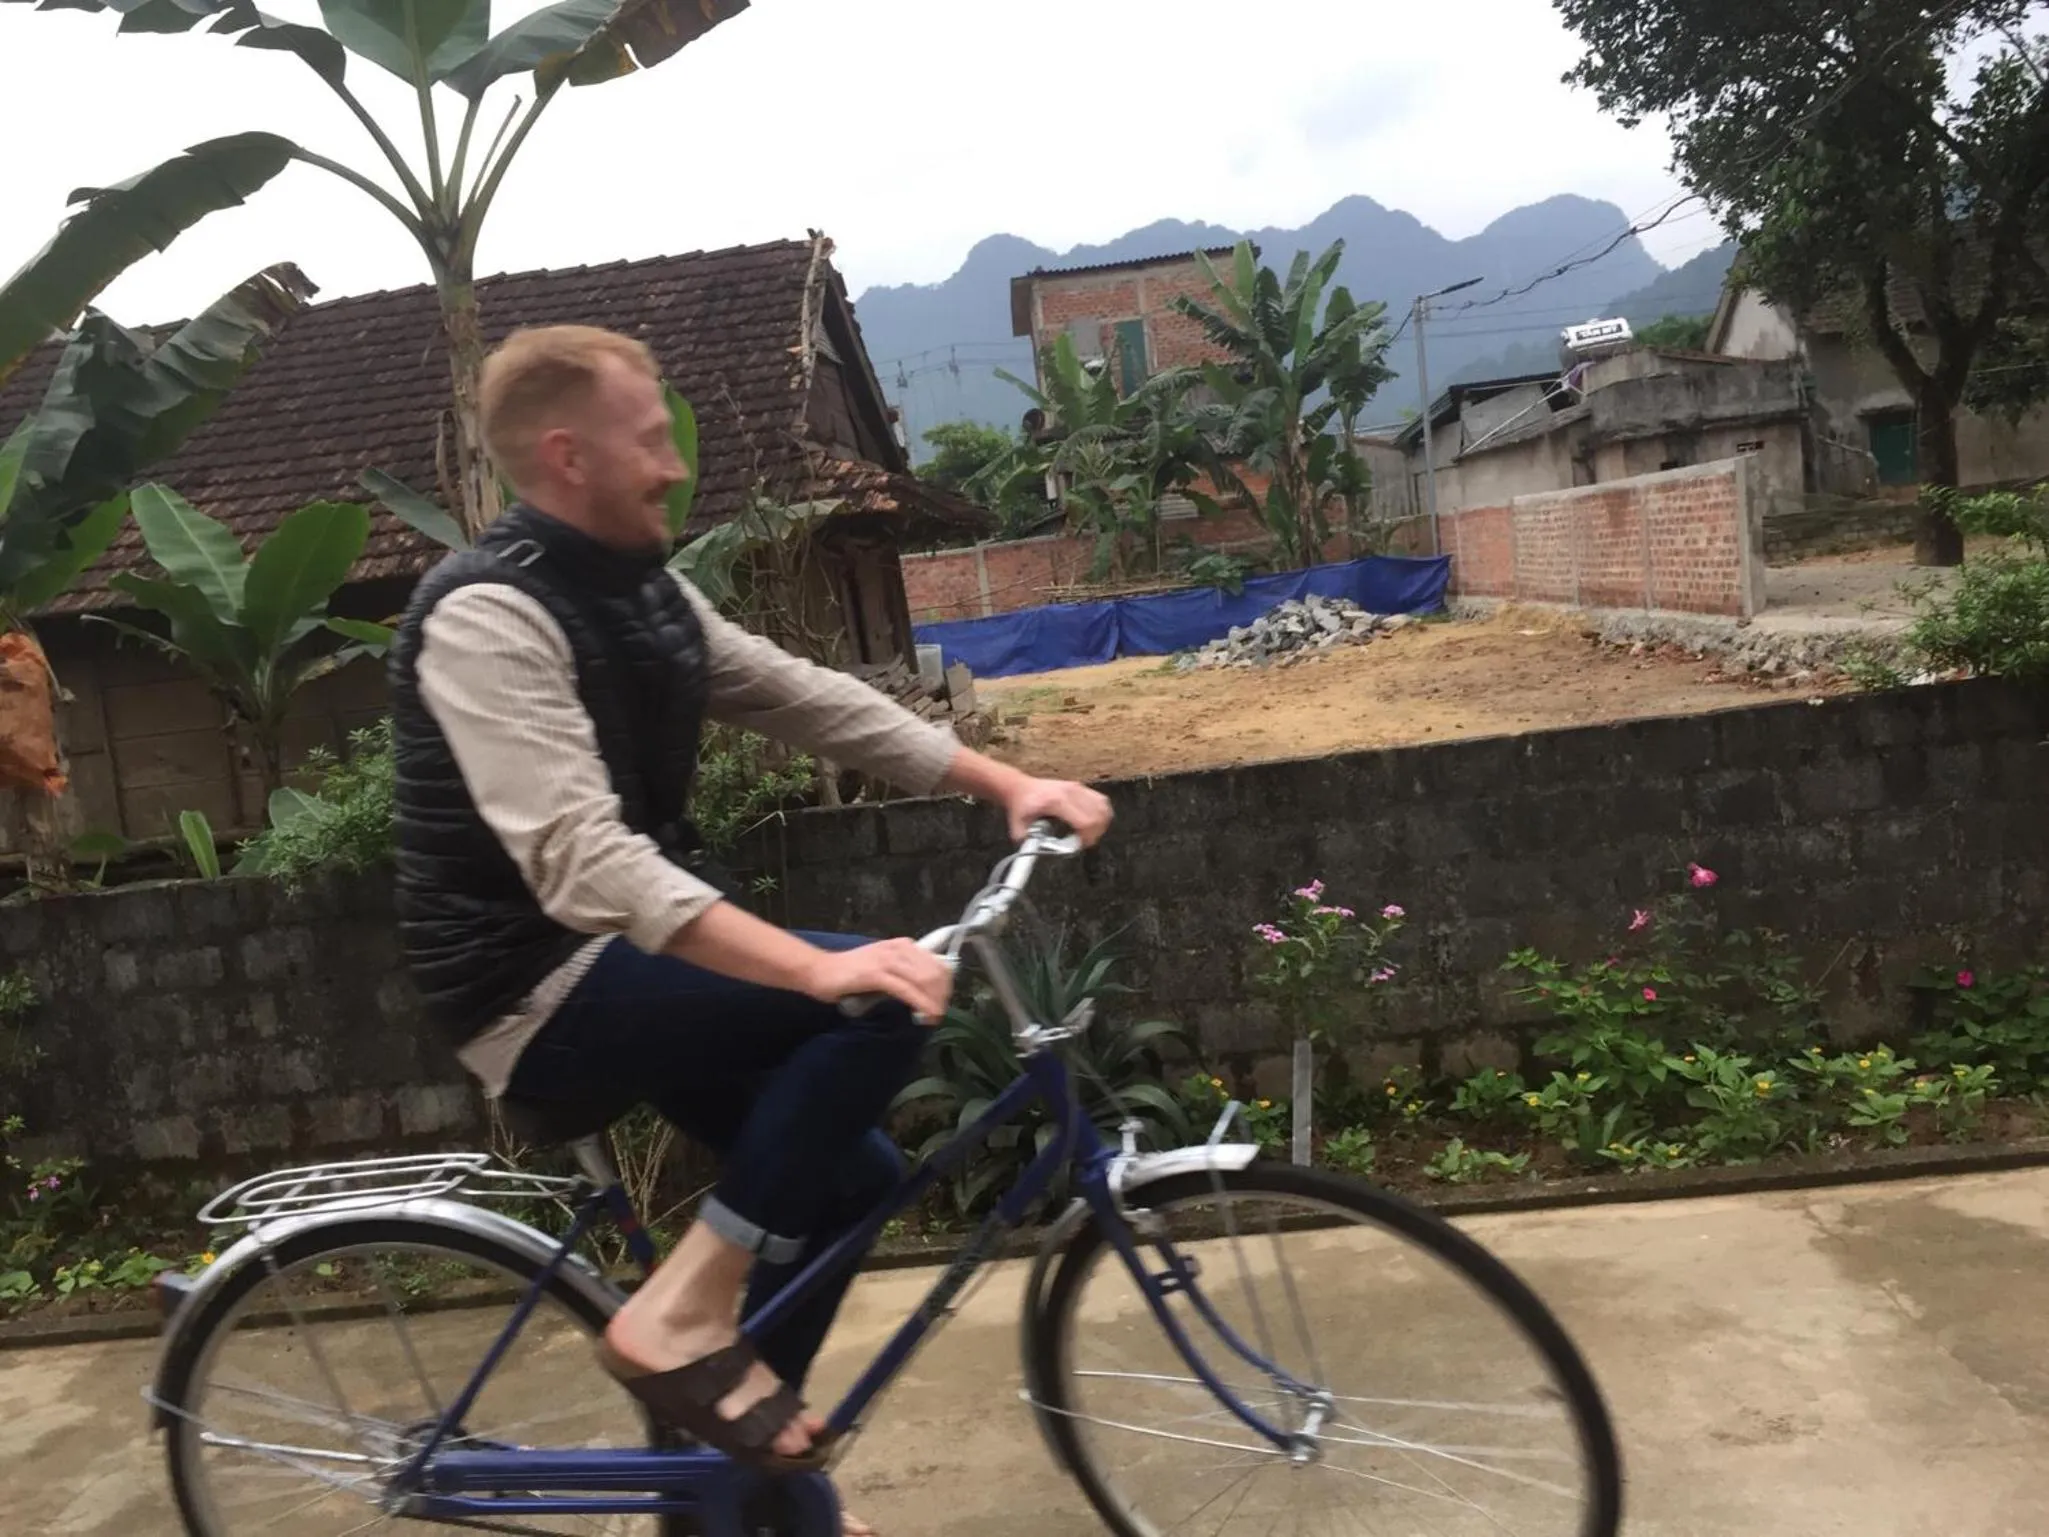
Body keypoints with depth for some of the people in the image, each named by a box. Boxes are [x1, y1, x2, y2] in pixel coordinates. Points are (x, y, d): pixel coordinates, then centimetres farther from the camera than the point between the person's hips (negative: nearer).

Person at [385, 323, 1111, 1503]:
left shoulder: (643, 589, 7)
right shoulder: (487, 616, -21)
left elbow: (809, 699, 7)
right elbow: (581, 863, -32)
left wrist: (1010, 785, 0)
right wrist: (821, 966, -42)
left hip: (629, 966, 9)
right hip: (541, 995, -9)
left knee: (855, 1174, 9)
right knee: (886, 1004, -22)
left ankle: (738, 1474, 26)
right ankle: (678, 1320, -10)